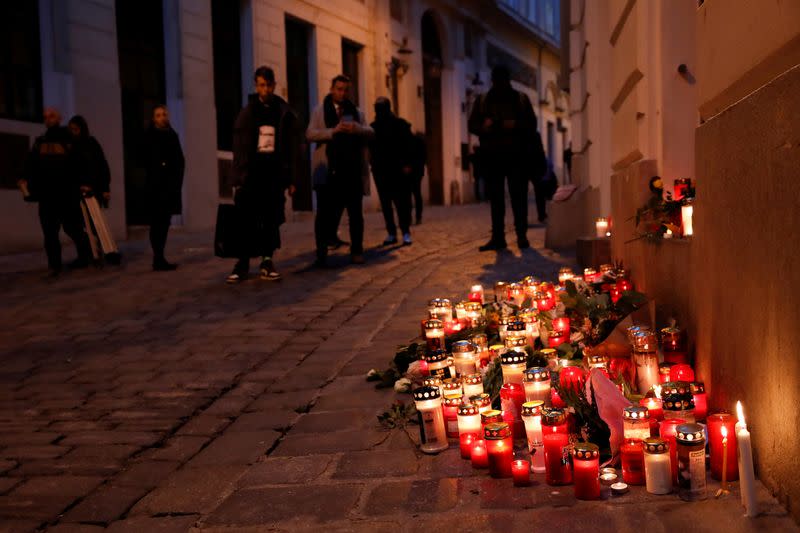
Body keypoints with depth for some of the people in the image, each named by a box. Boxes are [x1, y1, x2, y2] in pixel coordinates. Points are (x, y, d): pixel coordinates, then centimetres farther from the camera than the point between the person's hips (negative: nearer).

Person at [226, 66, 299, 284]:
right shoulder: (247, 113, 7)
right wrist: (239, 178, -4)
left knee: (272, 219, 1)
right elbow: (239, 148, 4)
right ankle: (243, 263, 1)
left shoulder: (285, 113, 7)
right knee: (247, 219, -4)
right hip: (252, 171, 0)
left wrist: (291, 179, 1)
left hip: (275, 172, 0)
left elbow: (292, 147, 6)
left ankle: (267, 262, 7)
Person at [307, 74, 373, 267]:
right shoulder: (320, 111, 9)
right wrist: (333, 131, -19)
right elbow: (310, 134, -5)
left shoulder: (356, 112, 16)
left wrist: (356, 128, -17)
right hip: (329, 170, -2)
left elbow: (370, 133, 5)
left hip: (353, 170, 2)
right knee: (326, 213, -3)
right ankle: (321, 254, 1)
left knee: (355, 213, 6)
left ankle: (357, 251, 14)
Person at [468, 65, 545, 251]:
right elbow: (472, 124, 9)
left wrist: (516, 125, -16)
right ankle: (497, 237, 4)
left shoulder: (521, 99, 10)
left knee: (519, 197, -3)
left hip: (516, 155, -1)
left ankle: (522, 236, 2)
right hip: (492, 156, 1)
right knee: (495, 198, 1)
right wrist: (483, 126, -14)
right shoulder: (483, 101, 12)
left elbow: (532, 124, 5)